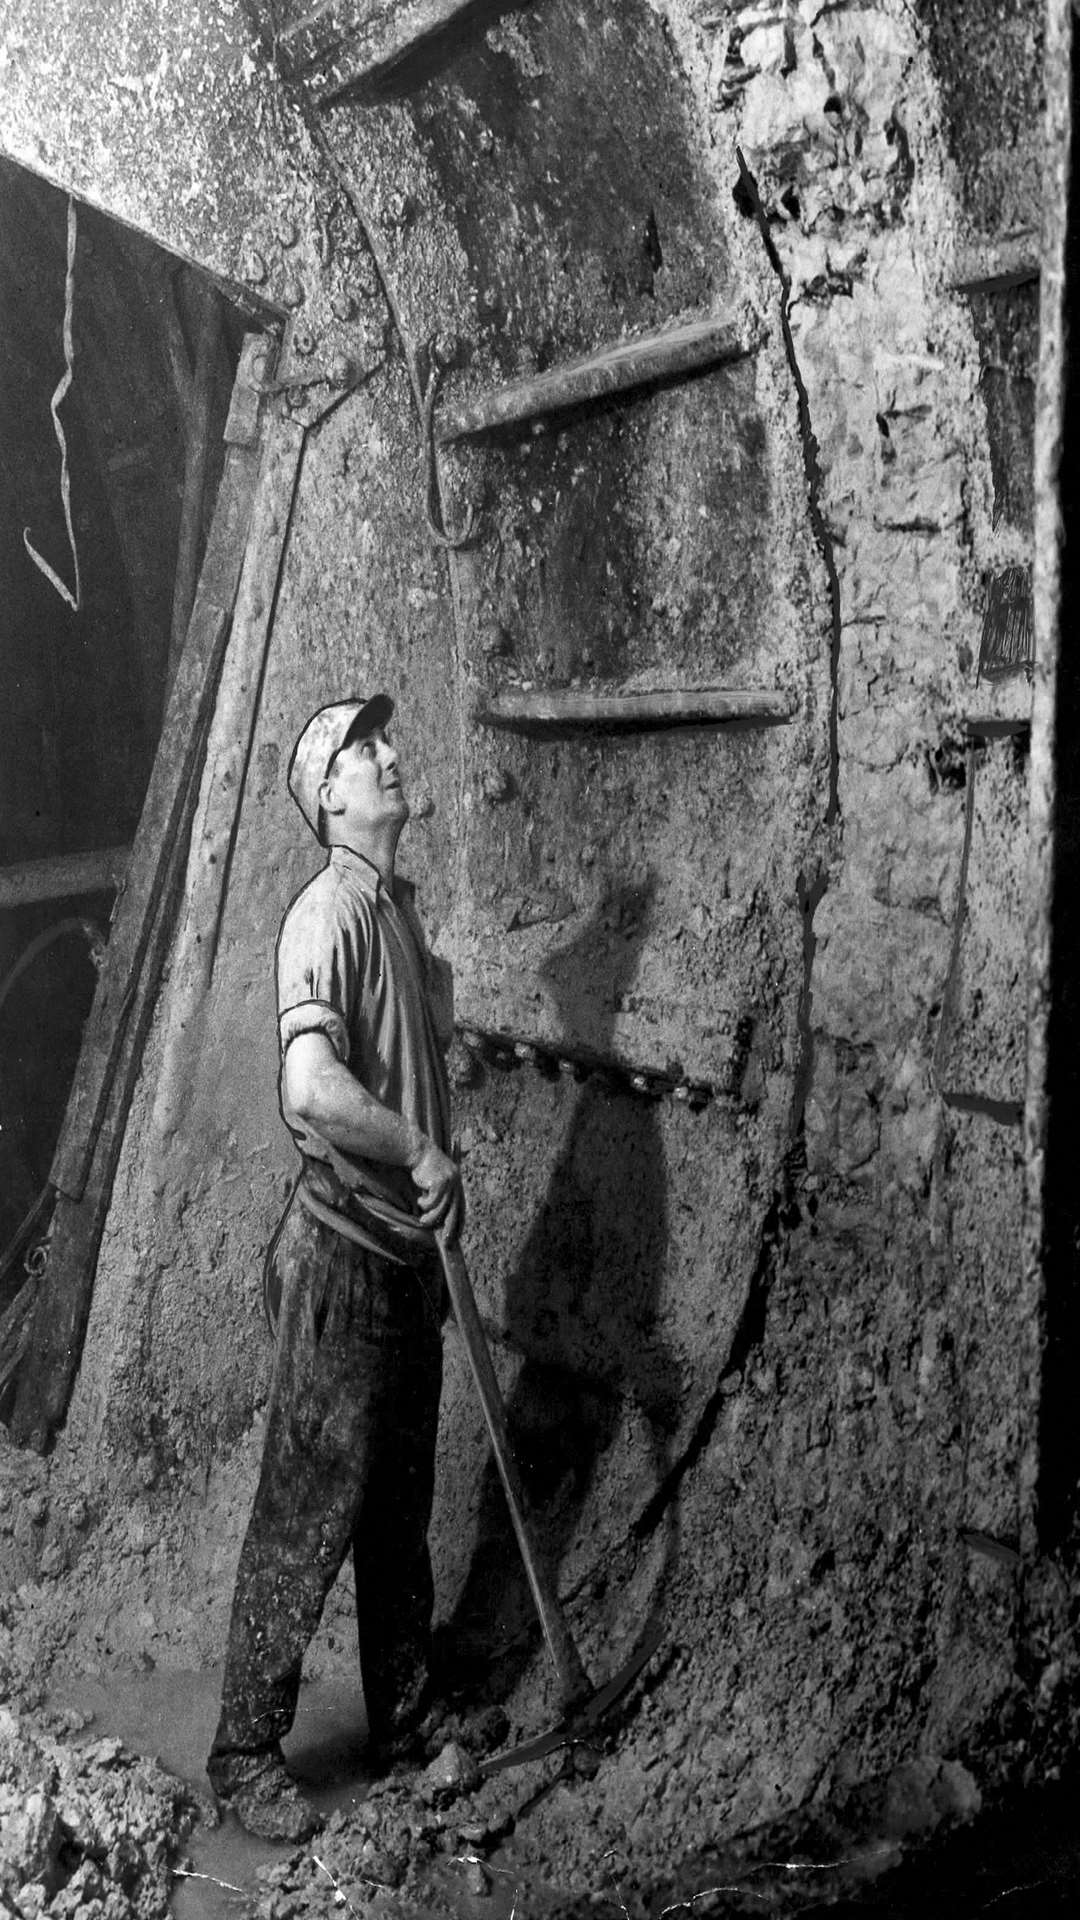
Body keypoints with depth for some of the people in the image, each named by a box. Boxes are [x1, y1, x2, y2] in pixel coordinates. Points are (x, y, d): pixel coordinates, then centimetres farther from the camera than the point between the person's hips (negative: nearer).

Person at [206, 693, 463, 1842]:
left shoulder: (398, 904, 10)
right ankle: (245, 1756, 20)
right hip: (341, 1259, -9)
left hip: (405, 1250, 9)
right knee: (308, 1516, 3)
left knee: (400, 1501, 20)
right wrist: (425, 1153, -22)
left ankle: (405, 1715, 37)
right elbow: (310, 1094, -34)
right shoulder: (328, 914, -19)